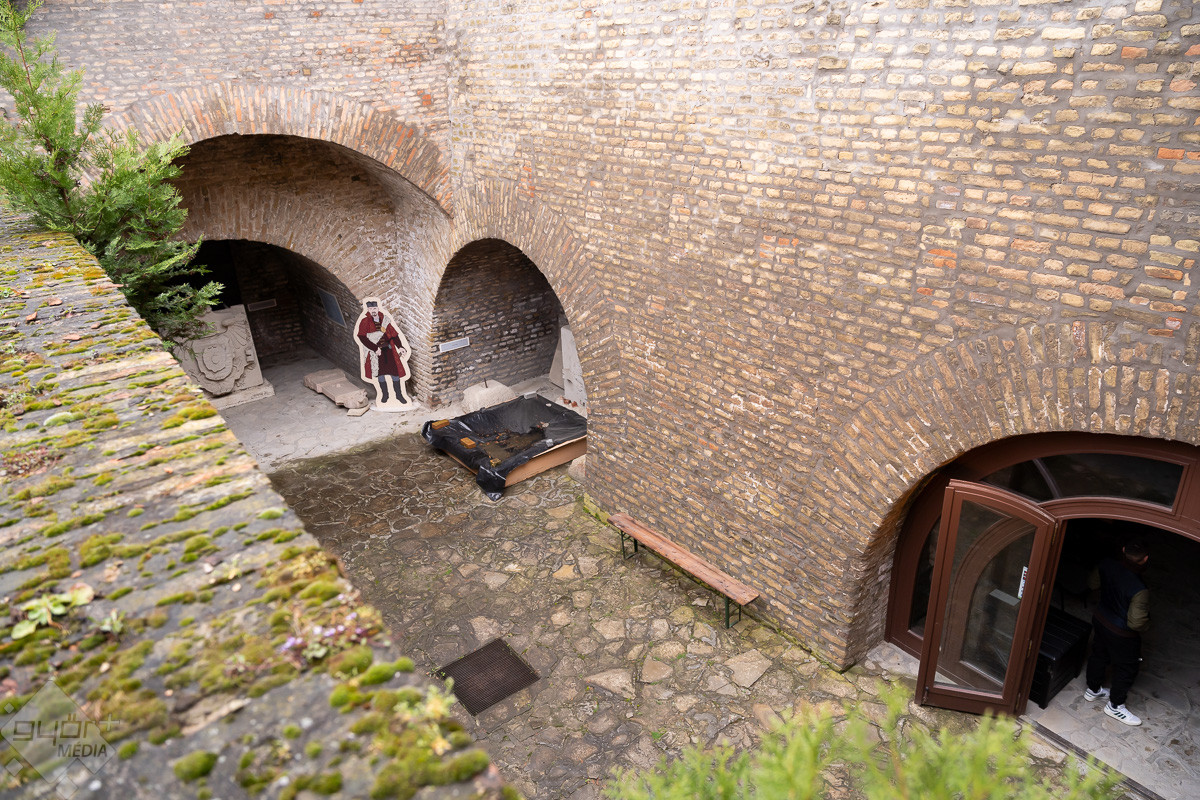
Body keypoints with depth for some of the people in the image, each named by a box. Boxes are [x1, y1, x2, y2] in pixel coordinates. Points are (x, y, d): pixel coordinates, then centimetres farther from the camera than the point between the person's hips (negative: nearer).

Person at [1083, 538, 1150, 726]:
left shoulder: (1107, 565, -18)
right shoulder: (1139, 589, -36)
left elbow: (1093, 583, 3)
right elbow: (1136, 623, -28)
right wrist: (1147, 623, -8)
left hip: (1100, 620, 6)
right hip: (1122, 635, -6)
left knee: (1099, 655, 28)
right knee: (1127, 669, 19)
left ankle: (1093, 690, 50)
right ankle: (1115, 706, 36)